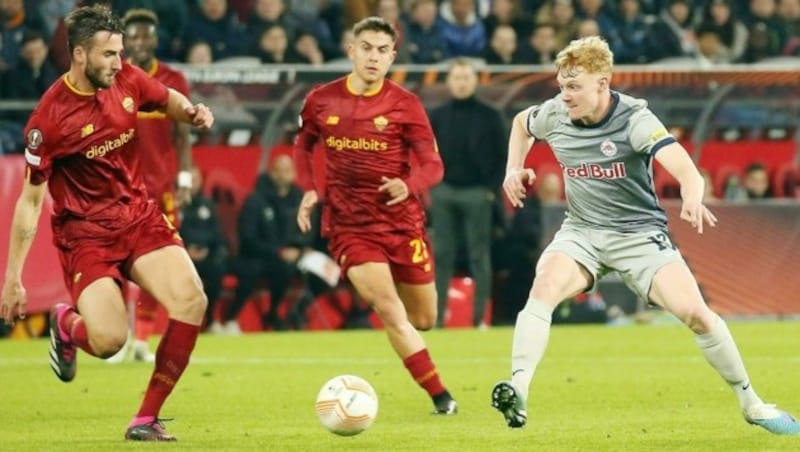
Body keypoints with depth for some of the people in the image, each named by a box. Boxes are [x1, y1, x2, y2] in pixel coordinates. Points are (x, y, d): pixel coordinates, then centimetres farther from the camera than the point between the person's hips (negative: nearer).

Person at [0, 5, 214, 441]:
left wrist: (192, 112, -7)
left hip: (138, 215, 5)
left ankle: (146, 420, -5)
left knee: (191, 301, -17)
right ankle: (65, 323, 19)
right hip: (84, 231, -5)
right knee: (108, 340, -21)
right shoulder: (49, 119, -18)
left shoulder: (127, 81, -4)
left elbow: (170, 101, 19)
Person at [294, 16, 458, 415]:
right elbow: (303, 146, 17)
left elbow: (433, 165, -7)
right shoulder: (321, 101, -2)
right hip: (348, 222, -1)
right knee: (388, 308, -18)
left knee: (423, 319, 9)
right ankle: (440, 396, -14)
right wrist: (309, 191, 1)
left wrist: (408, 185, -29)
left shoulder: (405, 105, -6)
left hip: (401, 221, 1)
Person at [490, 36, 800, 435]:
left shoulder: (634, 119, -19)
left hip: (639, 233, -3)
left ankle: (751, 405, 4)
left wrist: (692, 200, -55)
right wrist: (513, 169, 7)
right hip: (581, 232, 3)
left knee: (695, 313, -15)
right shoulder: (554, 115, -5)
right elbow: (521, 122, 22)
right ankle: (518, 392, -37)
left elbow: (685, 170, -34)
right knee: (544, 287, -29)